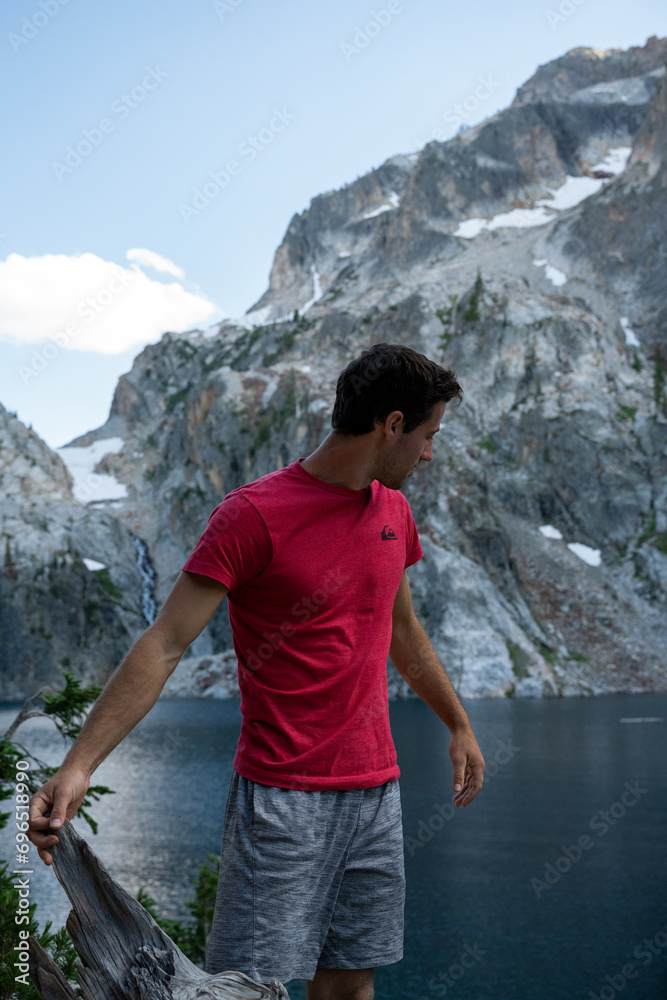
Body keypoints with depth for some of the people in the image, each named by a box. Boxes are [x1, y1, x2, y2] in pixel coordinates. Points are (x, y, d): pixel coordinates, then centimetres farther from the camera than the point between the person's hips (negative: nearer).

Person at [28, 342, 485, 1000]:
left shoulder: (393, 509, 10)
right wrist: (79, 764, -24)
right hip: (282, 797, -6)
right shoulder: (254, 514, -13)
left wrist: (459, 725, 31)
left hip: (376, 791, 7)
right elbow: (164, 645, -16)